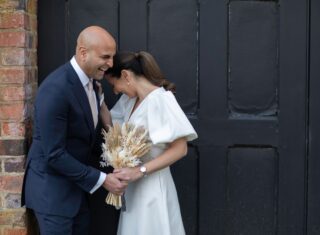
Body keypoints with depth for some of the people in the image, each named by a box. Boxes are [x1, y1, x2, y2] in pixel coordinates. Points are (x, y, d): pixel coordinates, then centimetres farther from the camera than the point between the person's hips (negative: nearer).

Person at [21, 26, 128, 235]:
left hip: (75, 182, 9)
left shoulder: (89, 78, 1)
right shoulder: (55, 89, -26)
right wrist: (101, 179, -21)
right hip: (52, 186, -8)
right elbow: (54, 155, -25)